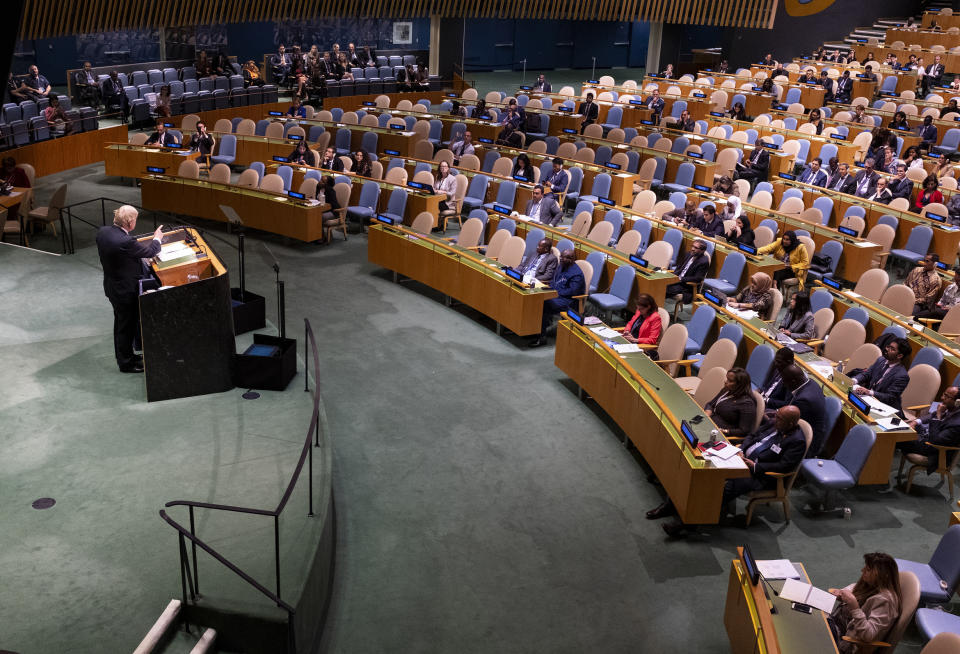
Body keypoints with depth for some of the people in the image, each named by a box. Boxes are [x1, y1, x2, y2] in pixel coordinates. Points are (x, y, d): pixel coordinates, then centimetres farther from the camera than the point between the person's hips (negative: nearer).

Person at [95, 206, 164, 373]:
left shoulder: (102, 232, -7)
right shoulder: (124, 242, -33)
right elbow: (150, 252, -19)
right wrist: (157, 238, 1)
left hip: (112, 286, 9)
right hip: (126, 290, -9)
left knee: (121, 323, 24)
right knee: (127, 326, 9)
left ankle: (124, 356, 41)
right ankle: (126, 363, 25)